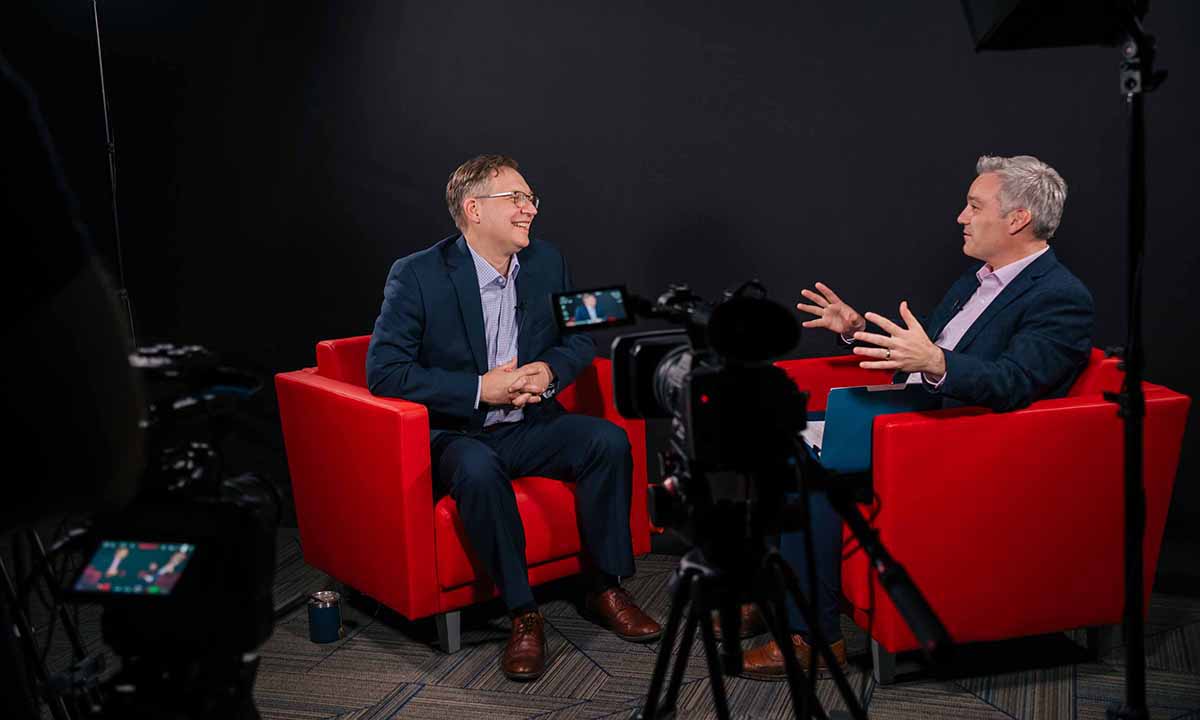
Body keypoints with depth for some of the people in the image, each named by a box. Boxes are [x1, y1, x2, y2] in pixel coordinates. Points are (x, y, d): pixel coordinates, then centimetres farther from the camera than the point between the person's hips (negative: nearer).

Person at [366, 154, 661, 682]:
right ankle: (522, 613, -21)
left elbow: (580, 338, 14)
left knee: (608, 440, -21)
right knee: (479, 470, -37)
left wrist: (550, 371, -10)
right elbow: (383, 371, -15)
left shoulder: (547, 262, 4)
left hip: (530, 424, 5)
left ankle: (605, 588, -6)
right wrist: (479, 390, -21)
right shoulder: (417, 275, -11)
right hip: (456, 434, -4)